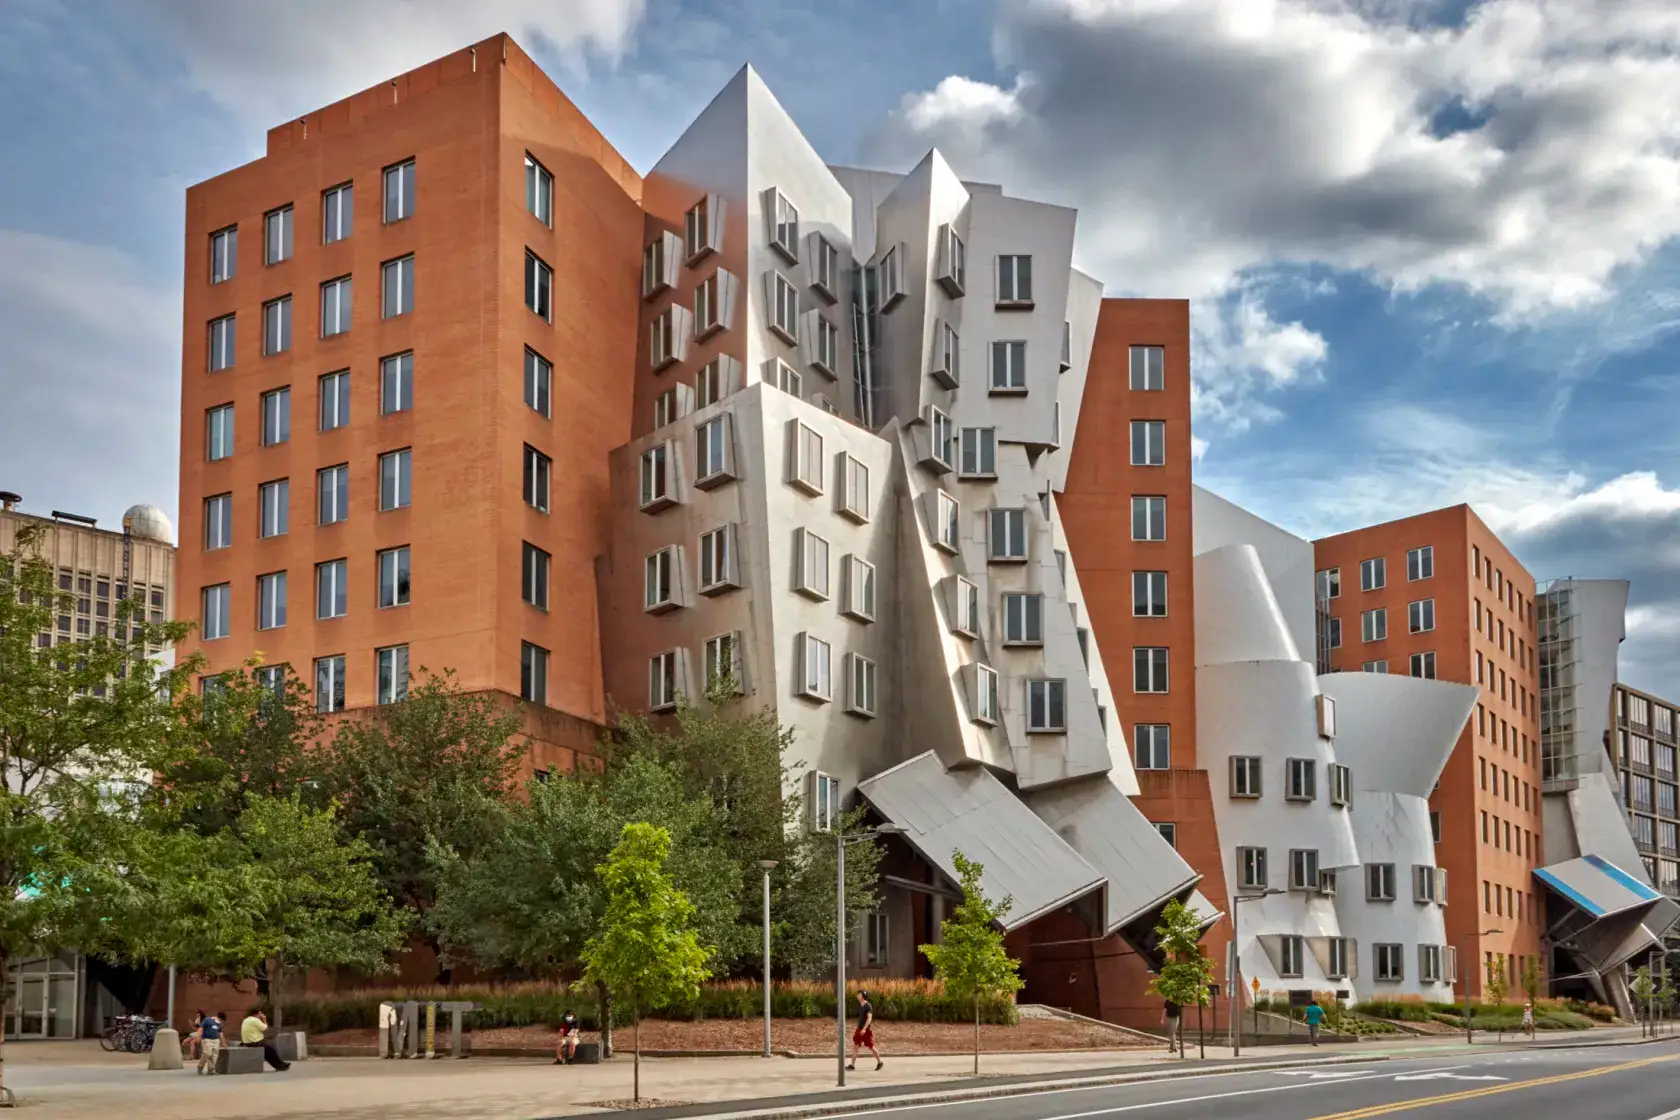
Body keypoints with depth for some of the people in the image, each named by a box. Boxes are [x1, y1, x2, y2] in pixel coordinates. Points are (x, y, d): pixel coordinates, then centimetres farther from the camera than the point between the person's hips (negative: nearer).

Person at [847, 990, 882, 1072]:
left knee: (870, 1047, 3)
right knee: (855, 1046, -2)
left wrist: (864, 1029, -31)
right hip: (859, 1029, 8)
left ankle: (879, 1062, 21)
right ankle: (852, 1065, -2)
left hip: (867, 1030, -8)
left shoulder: (868, 1006, -15)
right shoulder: (860, 1005, 10)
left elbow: (869, 1018, -23)